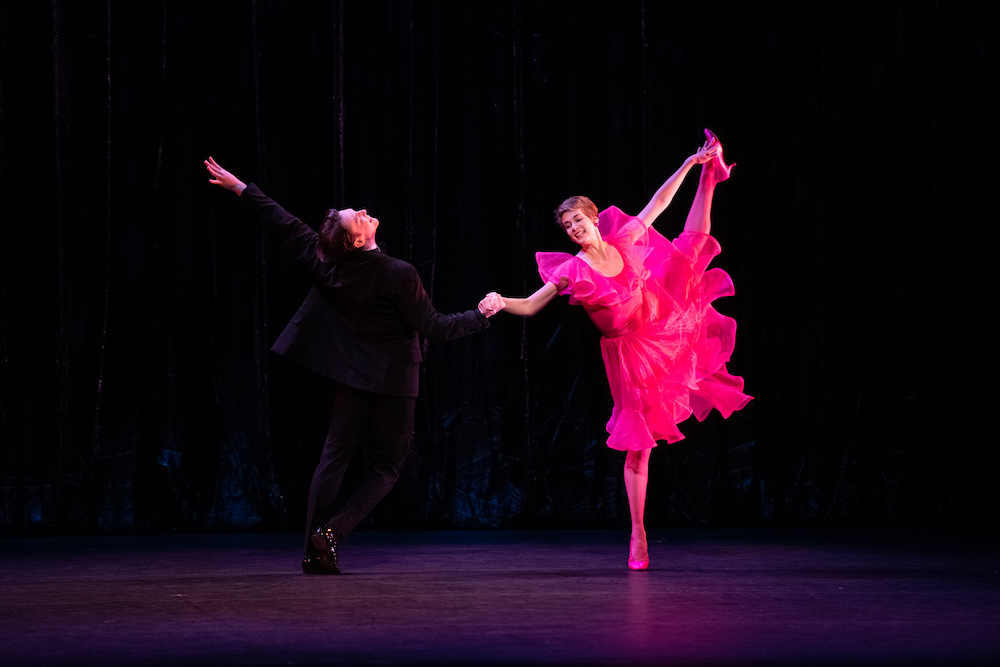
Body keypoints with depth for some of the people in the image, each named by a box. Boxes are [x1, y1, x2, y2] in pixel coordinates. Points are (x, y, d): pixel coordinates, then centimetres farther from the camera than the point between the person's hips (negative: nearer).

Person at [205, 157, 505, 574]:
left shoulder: (324, 261, -8)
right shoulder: (399, 276, -21)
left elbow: (284, 224, 3)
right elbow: (434, 328, -15)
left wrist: (239, 187, 15)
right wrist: (480, 315, -1)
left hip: (352, 376, 5)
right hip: (392, 382, -5)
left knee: (335, 457, 8)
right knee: (384, 468, 6)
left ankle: (314, 553, 3)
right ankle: (332, 531, -12)